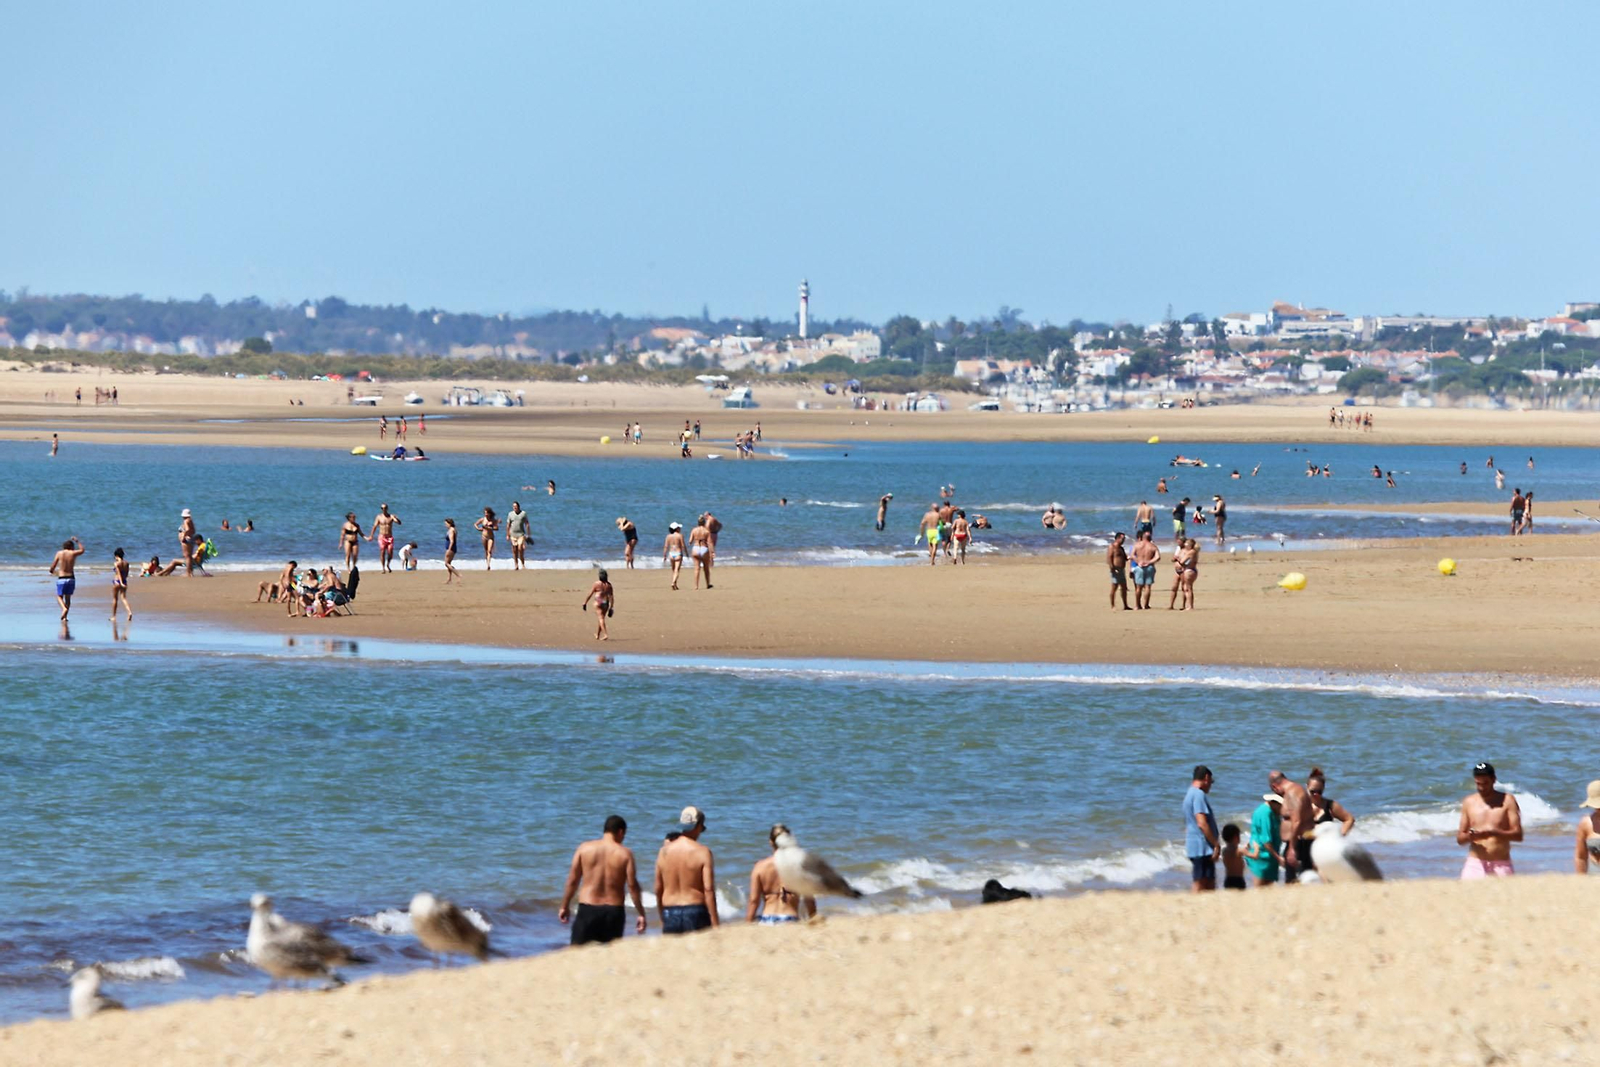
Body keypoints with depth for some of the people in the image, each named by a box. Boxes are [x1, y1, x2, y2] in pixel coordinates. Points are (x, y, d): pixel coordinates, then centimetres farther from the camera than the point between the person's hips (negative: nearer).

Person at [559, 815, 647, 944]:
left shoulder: (585, 848, 1)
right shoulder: (625, 853, -3)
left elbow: (572, 880, 3)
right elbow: (632, 885, -6)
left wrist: (565, 906, 13)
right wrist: (641, 914, 0)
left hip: (587, 909, 0)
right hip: (613, 911, 0)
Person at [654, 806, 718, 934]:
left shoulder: (664, 851, 4)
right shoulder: (702, 852, -8)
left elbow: (658, 889, 10)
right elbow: (708, 890, -13)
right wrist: (715, 923, -10)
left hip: (670, 914, 4)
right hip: (695, 912, -4)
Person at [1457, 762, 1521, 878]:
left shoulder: (1507, 801, 2)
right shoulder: (1469, 802, 9)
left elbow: (1518, 835, -5)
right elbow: (1459, 838, 12)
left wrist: (1493, 833, -20)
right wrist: (1469, 836, -12)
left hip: (1501, 865, -1)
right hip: (1475, 864, 1)